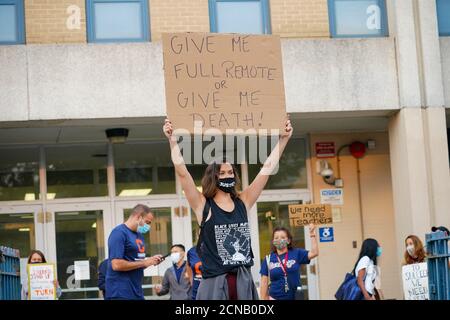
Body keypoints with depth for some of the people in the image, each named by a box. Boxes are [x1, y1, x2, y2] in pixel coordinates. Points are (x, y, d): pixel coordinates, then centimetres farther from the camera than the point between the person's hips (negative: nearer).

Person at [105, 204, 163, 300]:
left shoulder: (139, 235, 15)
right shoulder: (119, 233, -11)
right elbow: (116, 265, -20)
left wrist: (150, 261, 4)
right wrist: (144, 263, -14)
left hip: (136, 292, 9)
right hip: (121, 293, -9)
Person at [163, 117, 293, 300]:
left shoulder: (243, 202, 9)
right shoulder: (203, 205, -1)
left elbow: (268, 167, 10)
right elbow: (182, 173, -11)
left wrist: (284, 139, 9)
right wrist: (172, 141, -17)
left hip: (243, 282, 4)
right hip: (215, 283, -4)